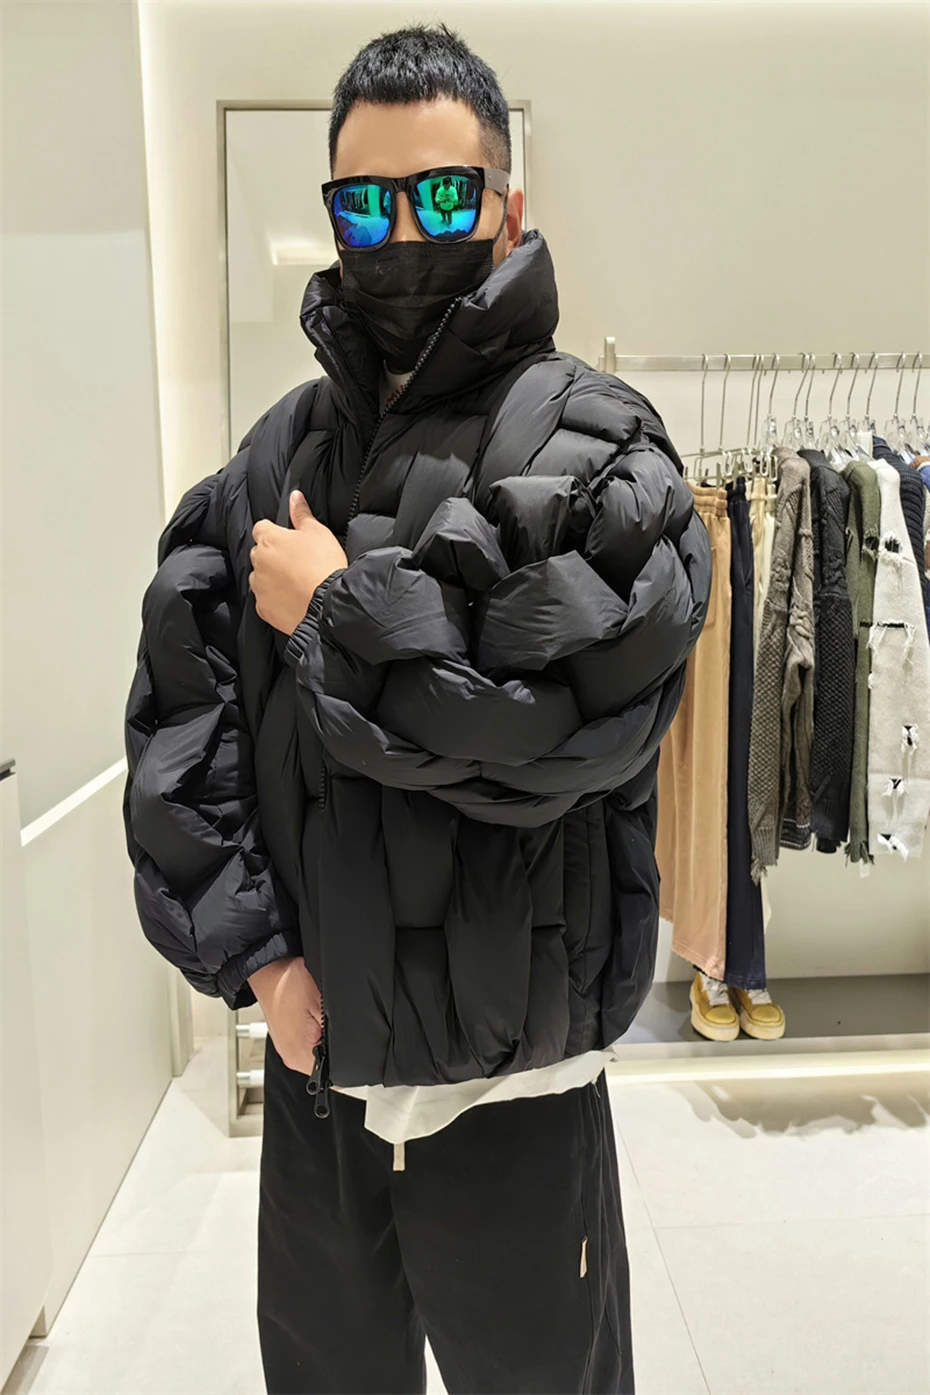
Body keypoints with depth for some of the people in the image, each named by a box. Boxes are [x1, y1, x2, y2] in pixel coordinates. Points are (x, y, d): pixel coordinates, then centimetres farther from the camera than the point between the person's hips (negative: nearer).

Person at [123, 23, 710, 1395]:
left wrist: (334, 607, -15)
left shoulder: (590, 443, -9)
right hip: (308, 1057, 5)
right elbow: (176, 717, -2)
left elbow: (566, 714, -26)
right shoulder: (279, 452, 4)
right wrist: (254, 954, -9)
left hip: (511, 1089, -4)